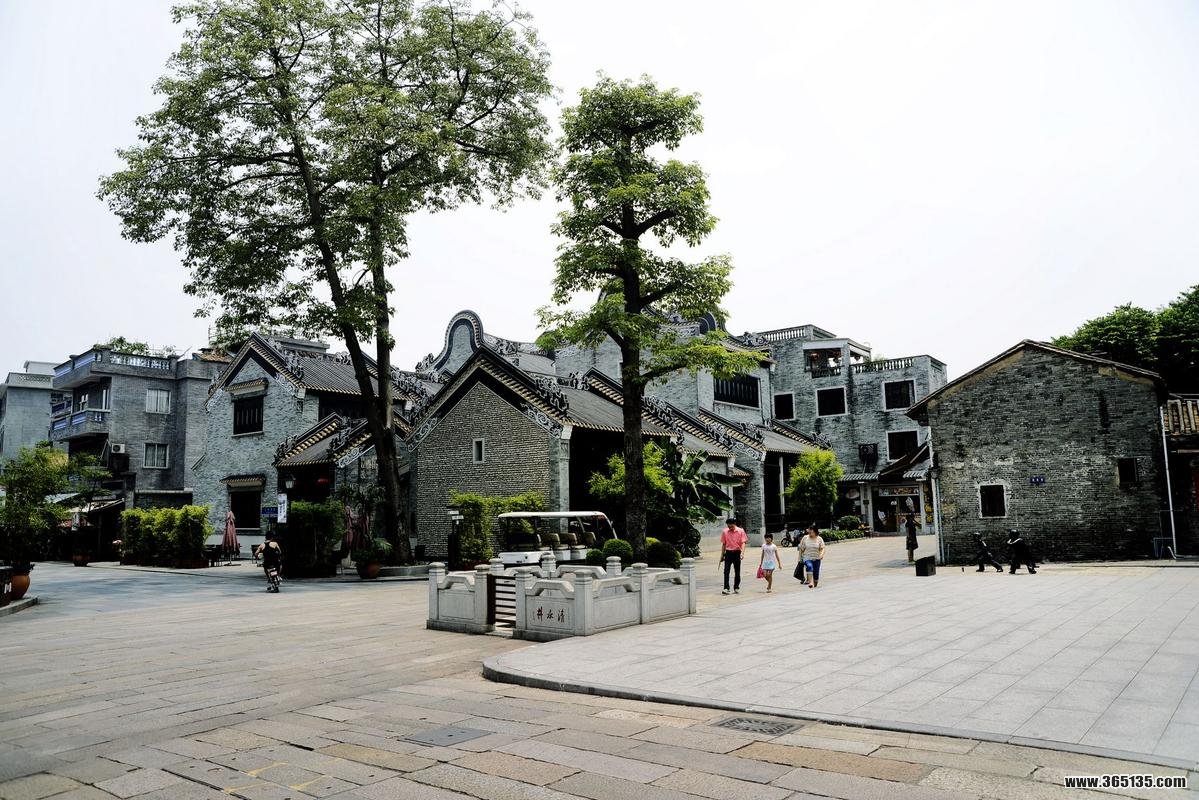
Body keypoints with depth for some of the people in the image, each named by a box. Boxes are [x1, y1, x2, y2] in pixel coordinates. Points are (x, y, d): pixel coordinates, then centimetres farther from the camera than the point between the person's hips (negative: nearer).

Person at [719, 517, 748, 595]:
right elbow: (723, 544, 11)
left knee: (737, 572, 7)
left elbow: (743, 543, -7)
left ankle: (736, 588, 17)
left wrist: (742, 552, -21)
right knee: (726, 571, -8)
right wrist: (722, 555, 11)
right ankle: (726, 588, -9)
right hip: (728, 553, 1)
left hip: (737, 553, -1)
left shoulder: (741, 531, -3)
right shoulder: (724, 532, 3)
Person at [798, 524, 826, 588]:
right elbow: (801, 549, 8)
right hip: (807, 558, -1)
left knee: (816, 573, 6)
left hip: (816, 559, 1)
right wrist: (800, 558, 11)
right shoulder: (805, 538, 0)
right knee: (809, 566, -33)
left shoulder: (819, 539, 0)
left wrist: (822, 554, -25)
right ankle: (810, 582, -40)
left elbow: (822, 548, -4)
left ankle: (815, 585, 30)